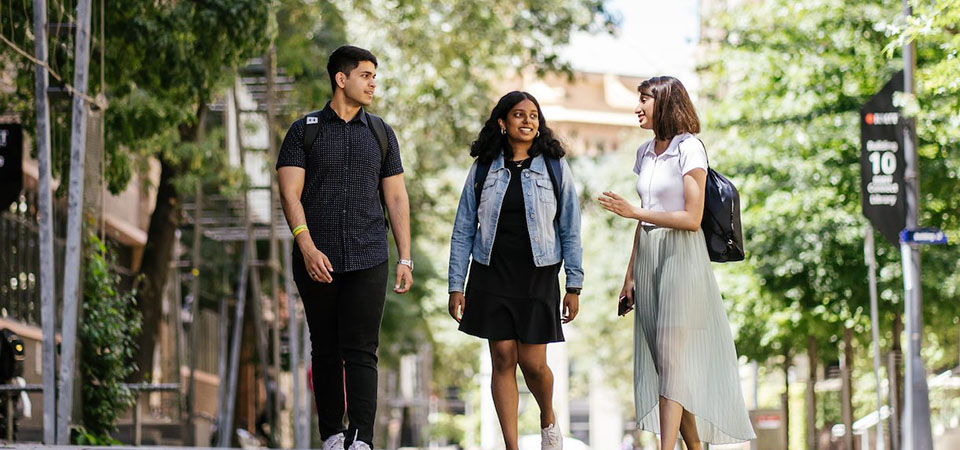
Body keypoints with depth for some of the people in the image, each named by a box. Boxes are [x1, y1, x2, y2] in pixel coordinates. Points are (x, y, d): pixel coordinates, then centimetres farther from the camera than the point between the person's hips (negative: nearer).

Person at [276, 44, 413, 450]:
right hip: (317, 261, -1)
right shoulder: (304, 131, 5)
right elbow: (290, 194, -3)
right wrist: (307, 248, -16)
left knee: (361, 352, -9)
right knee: (326, 351, 6)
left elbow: (396, 198, 13)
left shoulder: (380, 133, 13)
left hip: (367, 261, 1)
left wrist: (405, 258, 6)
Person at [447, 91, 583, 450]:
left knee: (532, 363, -3)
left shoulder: (554, 167, 2)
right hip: (492, 276, 1)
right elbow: (463, 231, 7)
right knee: (503, 359, -1)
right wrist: (456, 286, 2)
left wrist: (574, 286, 0)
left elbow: (570, 230, 4)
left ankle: (548, 419, 28)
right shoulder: (483, 169, 4)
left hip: (537, 276, -1)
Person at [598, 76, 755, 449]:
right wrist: (631, 272, 14)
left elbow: (692, 219, -15)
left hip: (681, 256, -7)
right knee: (661, 358, 5)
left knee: (672, 358, -12)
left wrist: (632, 212, -16)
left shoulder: (689, 149, -9)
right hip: (648, 256, 7)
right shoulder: (645, 153, 13)